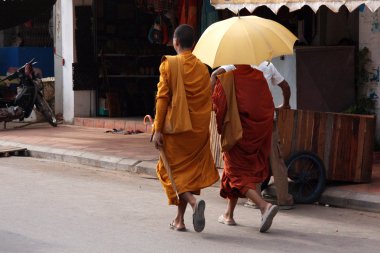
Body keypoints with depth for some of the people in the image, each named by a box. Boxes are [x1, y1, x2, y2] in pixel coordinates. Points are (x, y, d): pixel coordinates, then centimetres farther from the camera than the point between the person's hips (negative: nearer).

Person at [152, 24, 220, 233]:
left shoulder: (169, 64, -7)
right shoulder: (202, 68, 5)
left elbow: (162, 98, -11)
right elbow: (207, 101, 7)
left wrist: (158, 129, -8)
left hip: (175, 128, -4)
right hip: (198, 130, 4)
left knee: (170, 170, 6)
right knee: (189, 171, 14)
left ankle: (194, 202, -20)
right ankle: (180, 220, 16)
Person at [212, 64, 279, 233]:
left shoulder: (226, 79, -13)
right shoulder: (260, 77, 0)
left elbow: (215, 105, -10)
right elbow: (269, 106, 5)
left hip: (235, 134, -5)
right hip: (257, 135, 5)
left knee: (238, 175, 2)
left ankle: (264, 206, -22)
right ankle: (229, 214, 27)